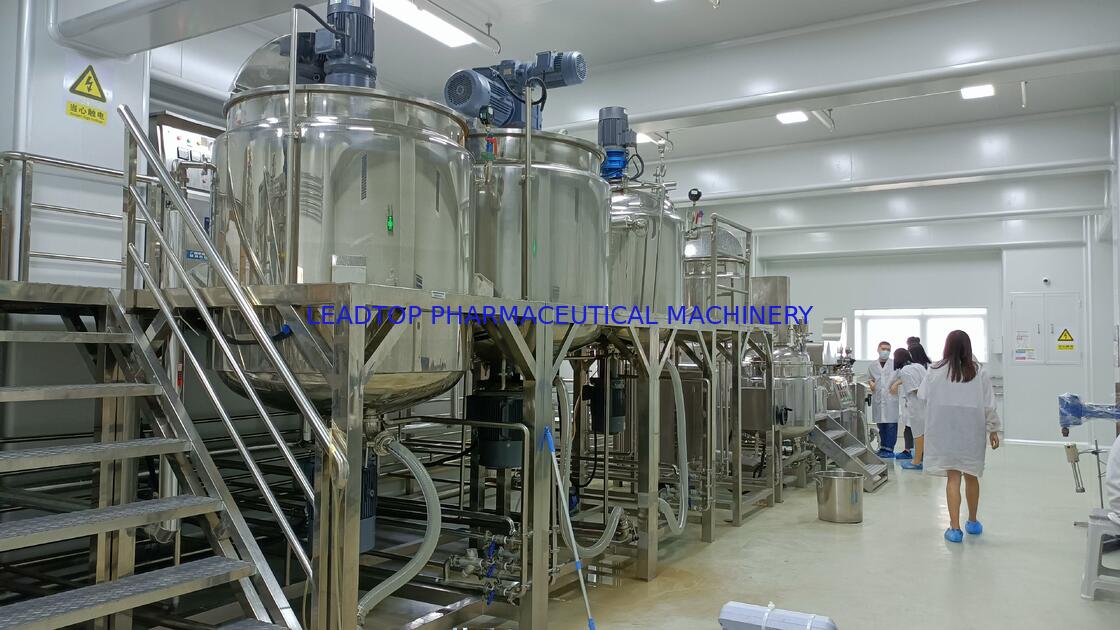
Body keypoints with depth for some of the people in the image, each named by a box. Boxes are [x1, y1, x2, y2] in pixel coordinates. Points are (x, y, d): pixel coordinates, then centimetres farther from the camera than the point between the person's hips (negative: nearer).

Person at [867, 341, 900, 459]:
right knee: (881, 425, 9)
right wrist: (870, 382, 4)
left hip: (891, 397, -3)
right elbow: (869, 378, 24)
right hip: (878, 398, 3)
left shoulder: (895, 364, 1)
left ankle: (889, 449, 0)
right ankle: (883, 447, 19)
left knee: (891, 424, -5)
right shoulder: (873, 365, 11)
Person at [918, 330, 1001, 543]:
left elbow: (922, 396, 4)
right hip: (972, 432, 1)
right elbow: (989, 405, -2)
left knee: (953, 477, 2)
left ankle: (955, 527, -3)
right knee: (971, 476, 17)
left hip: (946, 432, -1)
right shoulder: (979, 372, -6)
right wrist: (993, 430, 8)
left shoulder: (936, 371, -7)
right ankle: (973, 521, 35)